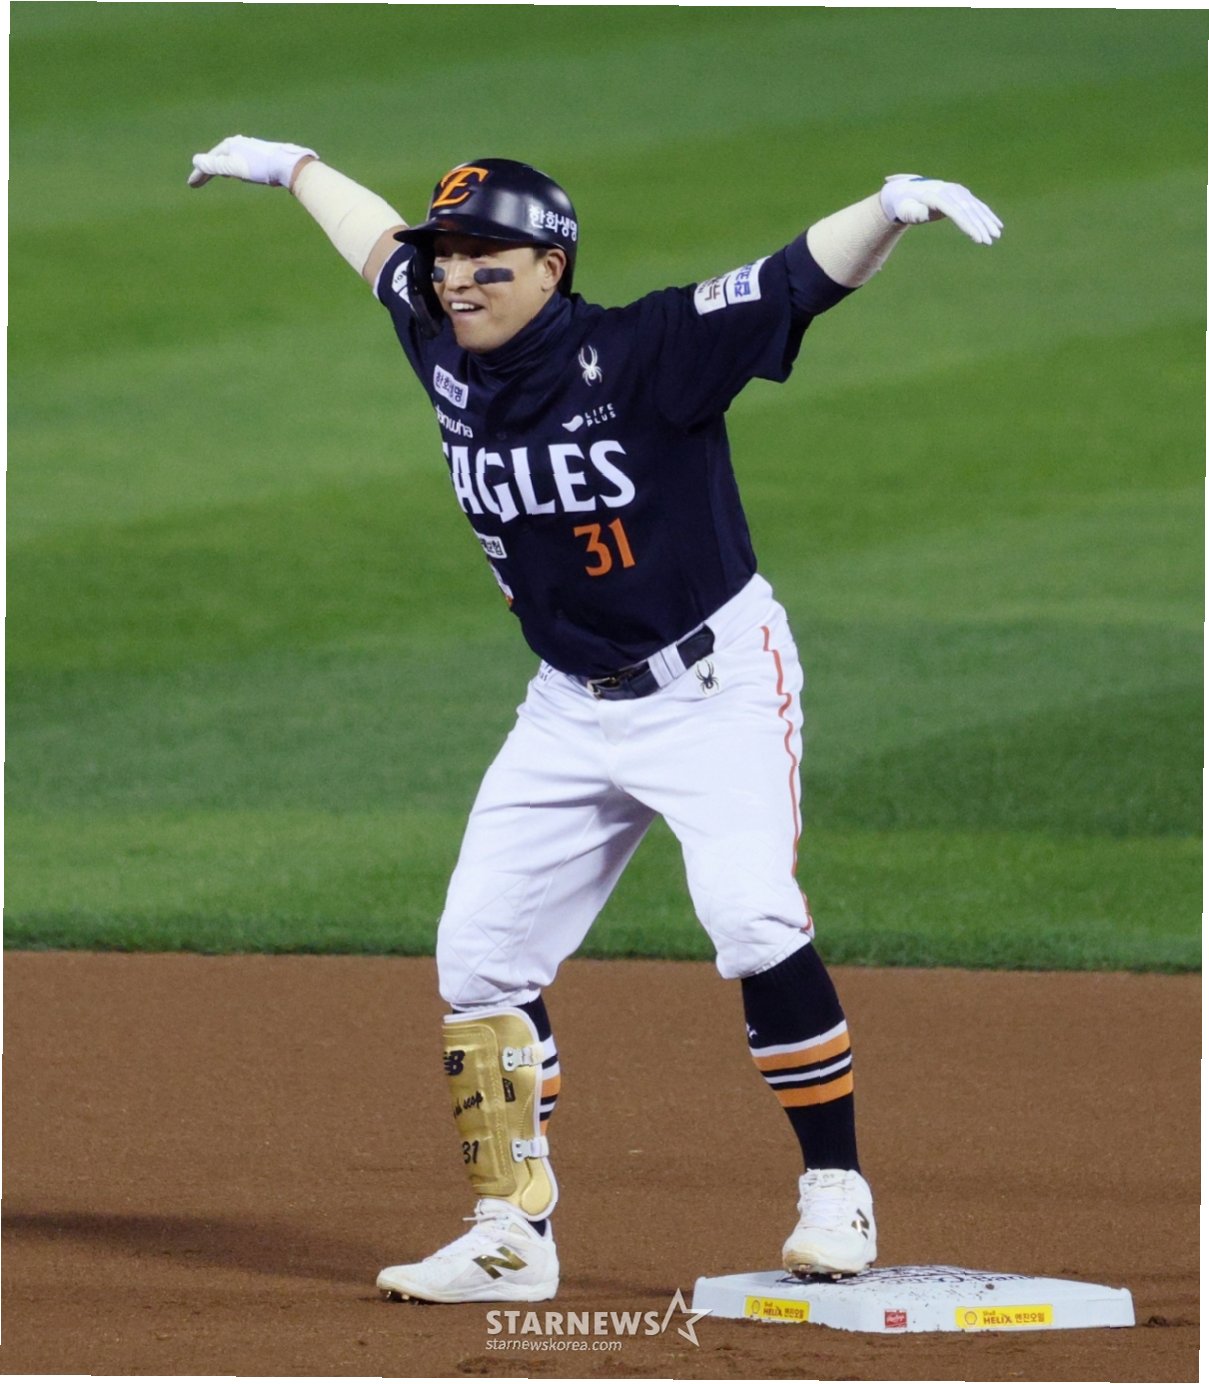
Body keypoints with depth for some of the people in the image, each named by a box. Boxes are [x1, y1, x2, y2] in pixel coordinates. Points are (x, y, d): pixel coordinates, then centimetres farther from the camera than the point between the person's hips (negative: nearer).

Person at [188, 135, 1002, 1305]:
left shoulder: (642, 353, -19)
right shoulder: (451, 361, -1)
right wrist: (290, 166, 34)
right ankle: (511, 1238, 12)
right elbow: (380, 246, 19)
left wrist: (896, 206, -48)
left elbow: (802, 279, -30)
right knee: (478, 951, 3)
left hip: (717, 686, -7)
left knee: (753, 923, -24)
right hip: (572, 712, 7)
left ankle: (835, 1194, -11)